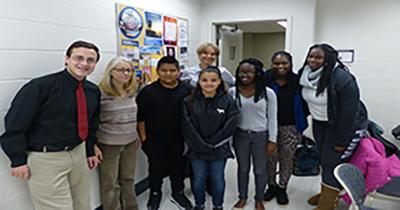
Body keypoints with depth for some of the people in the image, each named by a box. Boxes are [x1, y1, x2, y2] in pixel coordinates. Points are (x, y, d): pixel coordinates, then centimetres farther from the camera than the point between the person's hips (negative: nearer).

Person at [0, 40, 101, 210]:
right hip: (45, 158, -6)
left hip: (78, 153, 7)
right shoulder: (40, 86, -17)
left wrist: (90, 151, 16)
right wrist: (18, 160, -12)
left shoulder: (93, 91, 3)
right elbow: (15, 124, -13)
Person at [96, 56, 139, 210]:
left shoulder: (131, 91, 4)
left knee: (128, 179, 19)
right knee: (110, 184, 9)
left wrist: (136, 136, 17)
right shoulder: (101, 92, -17)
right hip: (108, 145, -5)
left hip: (130, 143, 6)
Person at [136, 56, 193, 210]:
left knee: (178, 167, 16)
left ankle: (178, 193, 37)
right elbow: (140, 117, -5)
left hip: (177, 139, 2)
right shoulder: (148, 91, -9)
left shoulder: (187, 90, -5)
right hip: (154, 139, -1)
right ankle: (155, 194, 37)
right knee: (156, 168, 14)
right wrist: (143, 138, -6)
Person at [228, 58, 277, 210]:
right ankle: (242, 197, 37)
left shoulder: (268, 93, -11)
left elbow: (272, 118, -5)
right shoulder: (233, 92, -5)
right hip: (240, 135, 2)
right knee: (243, 168, 17)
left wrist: (272, 140, -6)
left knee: (260, 170, 14)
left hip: (261, 136, -1)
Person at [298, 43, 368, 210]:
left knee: (332, 163, -5)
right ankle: (326, 193, 35)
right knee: (324, 160, 17)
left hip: (345, 125, -7)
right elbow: (307, 99, 9)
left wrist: (341, 140, -21)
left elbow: (349, 110, -24)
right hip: (319, 124, 7)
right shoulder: (305, 74, -5)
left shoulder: (341, 77, -25)